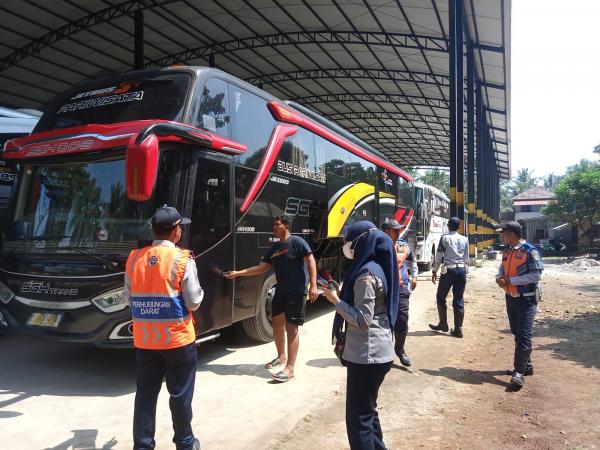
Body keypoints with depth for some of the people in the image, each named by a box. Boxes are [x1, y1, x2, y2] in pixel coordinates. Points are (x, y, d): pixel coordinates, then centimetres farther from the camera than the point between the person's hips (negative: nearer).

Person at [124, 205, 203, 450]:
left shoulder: (134, 258, 0)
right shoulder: (183, 260, -13)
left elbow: (129, 299, 7)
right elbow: (194, 302, -11)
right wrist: (199, 291, 8)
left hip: (144, 339, 4)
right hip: (178, 338, -4)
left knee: (145, 394, 14)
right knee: (180, 394, 11)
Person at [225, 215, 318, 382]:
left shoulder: (297, 242, -10)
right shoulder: (274, 249, 12)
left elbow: (311, 261, -14)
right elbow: (261, 268, 12)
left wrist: (313, 285, -22)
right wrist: (238, 273, 6)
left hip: (296, 293, -8)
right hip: (280, 292, 8)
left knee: (291, 328, -6)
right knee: (277, 325, 17)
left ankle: (290, 368, -1)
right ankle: (281, 356, 38)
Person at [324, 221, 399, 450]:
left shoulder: (366, 274, -20)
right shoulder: (376, 267, 10)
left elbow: (362, 320, -22)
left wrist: (336, 300, -15)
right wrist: (342, 295, 11)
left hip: (366, 354, -10)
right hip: (377, 351, 10)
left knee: (357, 416, 0)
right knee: (367, 410, 23)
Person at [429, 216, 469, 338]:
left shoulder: (444, 238, -4)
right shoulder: (465, 239, 8)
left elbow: (439, 256, -4)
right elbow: (466, 258, 11)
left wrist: (434, 271, 4)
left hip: (448, 270, -4)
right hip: (461, 270, 4)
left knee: (441, 297, 12)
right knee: (459, 300, 6)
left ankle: (443, 324, 18)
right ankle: (458, 329, 7)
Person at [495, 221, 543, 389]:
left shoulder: (530, 251, -15)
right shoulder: (507, 252, 9)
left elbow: (536, 274, -19)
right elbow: (502, 269, 18)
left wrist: (512, 280, -21)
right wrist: (499, 277, -5)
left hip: (527, 299, -8)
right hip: (511, 297, 8)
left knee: (523, 336, -10)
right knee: (517, 334, 16)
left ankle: (519, 372, -5)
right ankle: (526, 365, 30)